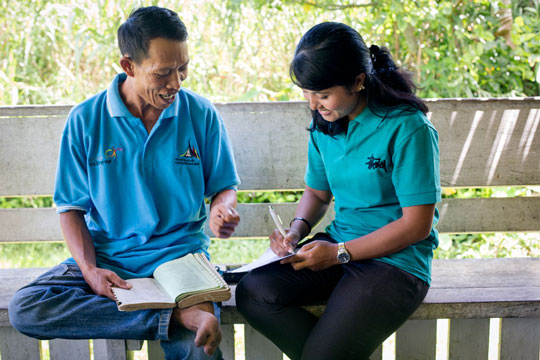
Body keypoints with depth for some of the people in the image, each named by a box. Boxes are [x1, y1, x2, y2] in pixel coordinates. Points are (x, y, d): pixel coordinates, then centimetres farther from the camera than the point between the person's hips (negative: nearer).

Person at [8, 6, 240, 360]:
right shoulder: (86, 119, -2)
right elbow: (72, 207, 2)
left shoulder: (202, 115, 0)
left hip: (181, 255, -3)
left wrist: (222, 209, -14)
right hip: (107, 257, 3)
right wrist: (89, 269, -14)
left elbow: (224, 185, 11)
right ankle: (176, 315, -30)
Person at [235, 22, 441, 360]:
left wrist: (340, 253, -16)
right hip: (338, 248, 7)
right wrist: (297, 229, -3)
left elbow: (417, 224, -15)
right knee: (253, 293, -18)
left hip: (396, 259, -7)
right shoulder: (324, 124, 5)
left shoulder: (408, 129, -16)